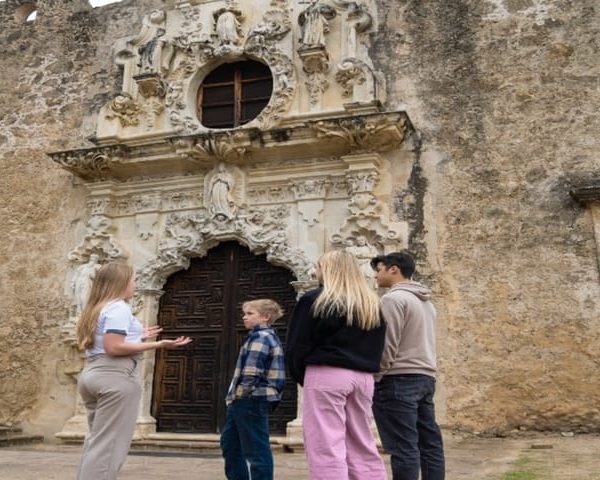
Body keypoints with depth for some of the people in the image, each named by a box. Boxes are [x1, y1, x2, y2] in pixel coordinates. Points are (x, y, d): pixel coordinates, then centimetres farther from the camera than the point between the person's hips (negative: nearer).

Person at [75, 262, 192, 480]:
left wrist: (137, 336, 24)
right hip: (115, 378, -10)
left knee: (96, 441, 16)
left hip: (91, 374, 10)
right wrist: (158, 345, -20)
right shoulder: (119, 307, -10)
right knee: (108, 444, -5)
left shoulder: (97, 308, 18)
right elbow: (114, 348, -20)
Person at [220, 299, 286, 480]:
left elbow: (250, 374, -23)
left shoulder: (260, 337, -14)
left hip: (251, 400, -11)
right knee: (229, 442, 20)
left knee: (256, 449, -4)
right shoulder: (268, 336, 17)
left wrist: (237, 397, -11)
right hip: (251, 400, 11)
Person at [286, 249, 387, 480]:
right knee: (363, 446, 14)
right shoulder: (373, 304, 14)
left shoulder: (315, 300, -4)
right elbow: (377, 349, 14)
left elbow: (296, 345, -2)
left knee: (327, 447, -3)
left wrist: (301, 376, 11)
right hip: (363, 377, 6)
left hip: (326, 375, -6)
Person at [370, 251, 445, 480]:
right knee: (430, 444, 10)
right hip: (425, 377, 9)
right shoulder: (426, 301, 18)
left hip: (399, 379, -9)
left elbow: (387, 347, -15)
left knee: (404, 448, -7)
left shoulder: (394, 298, -10)